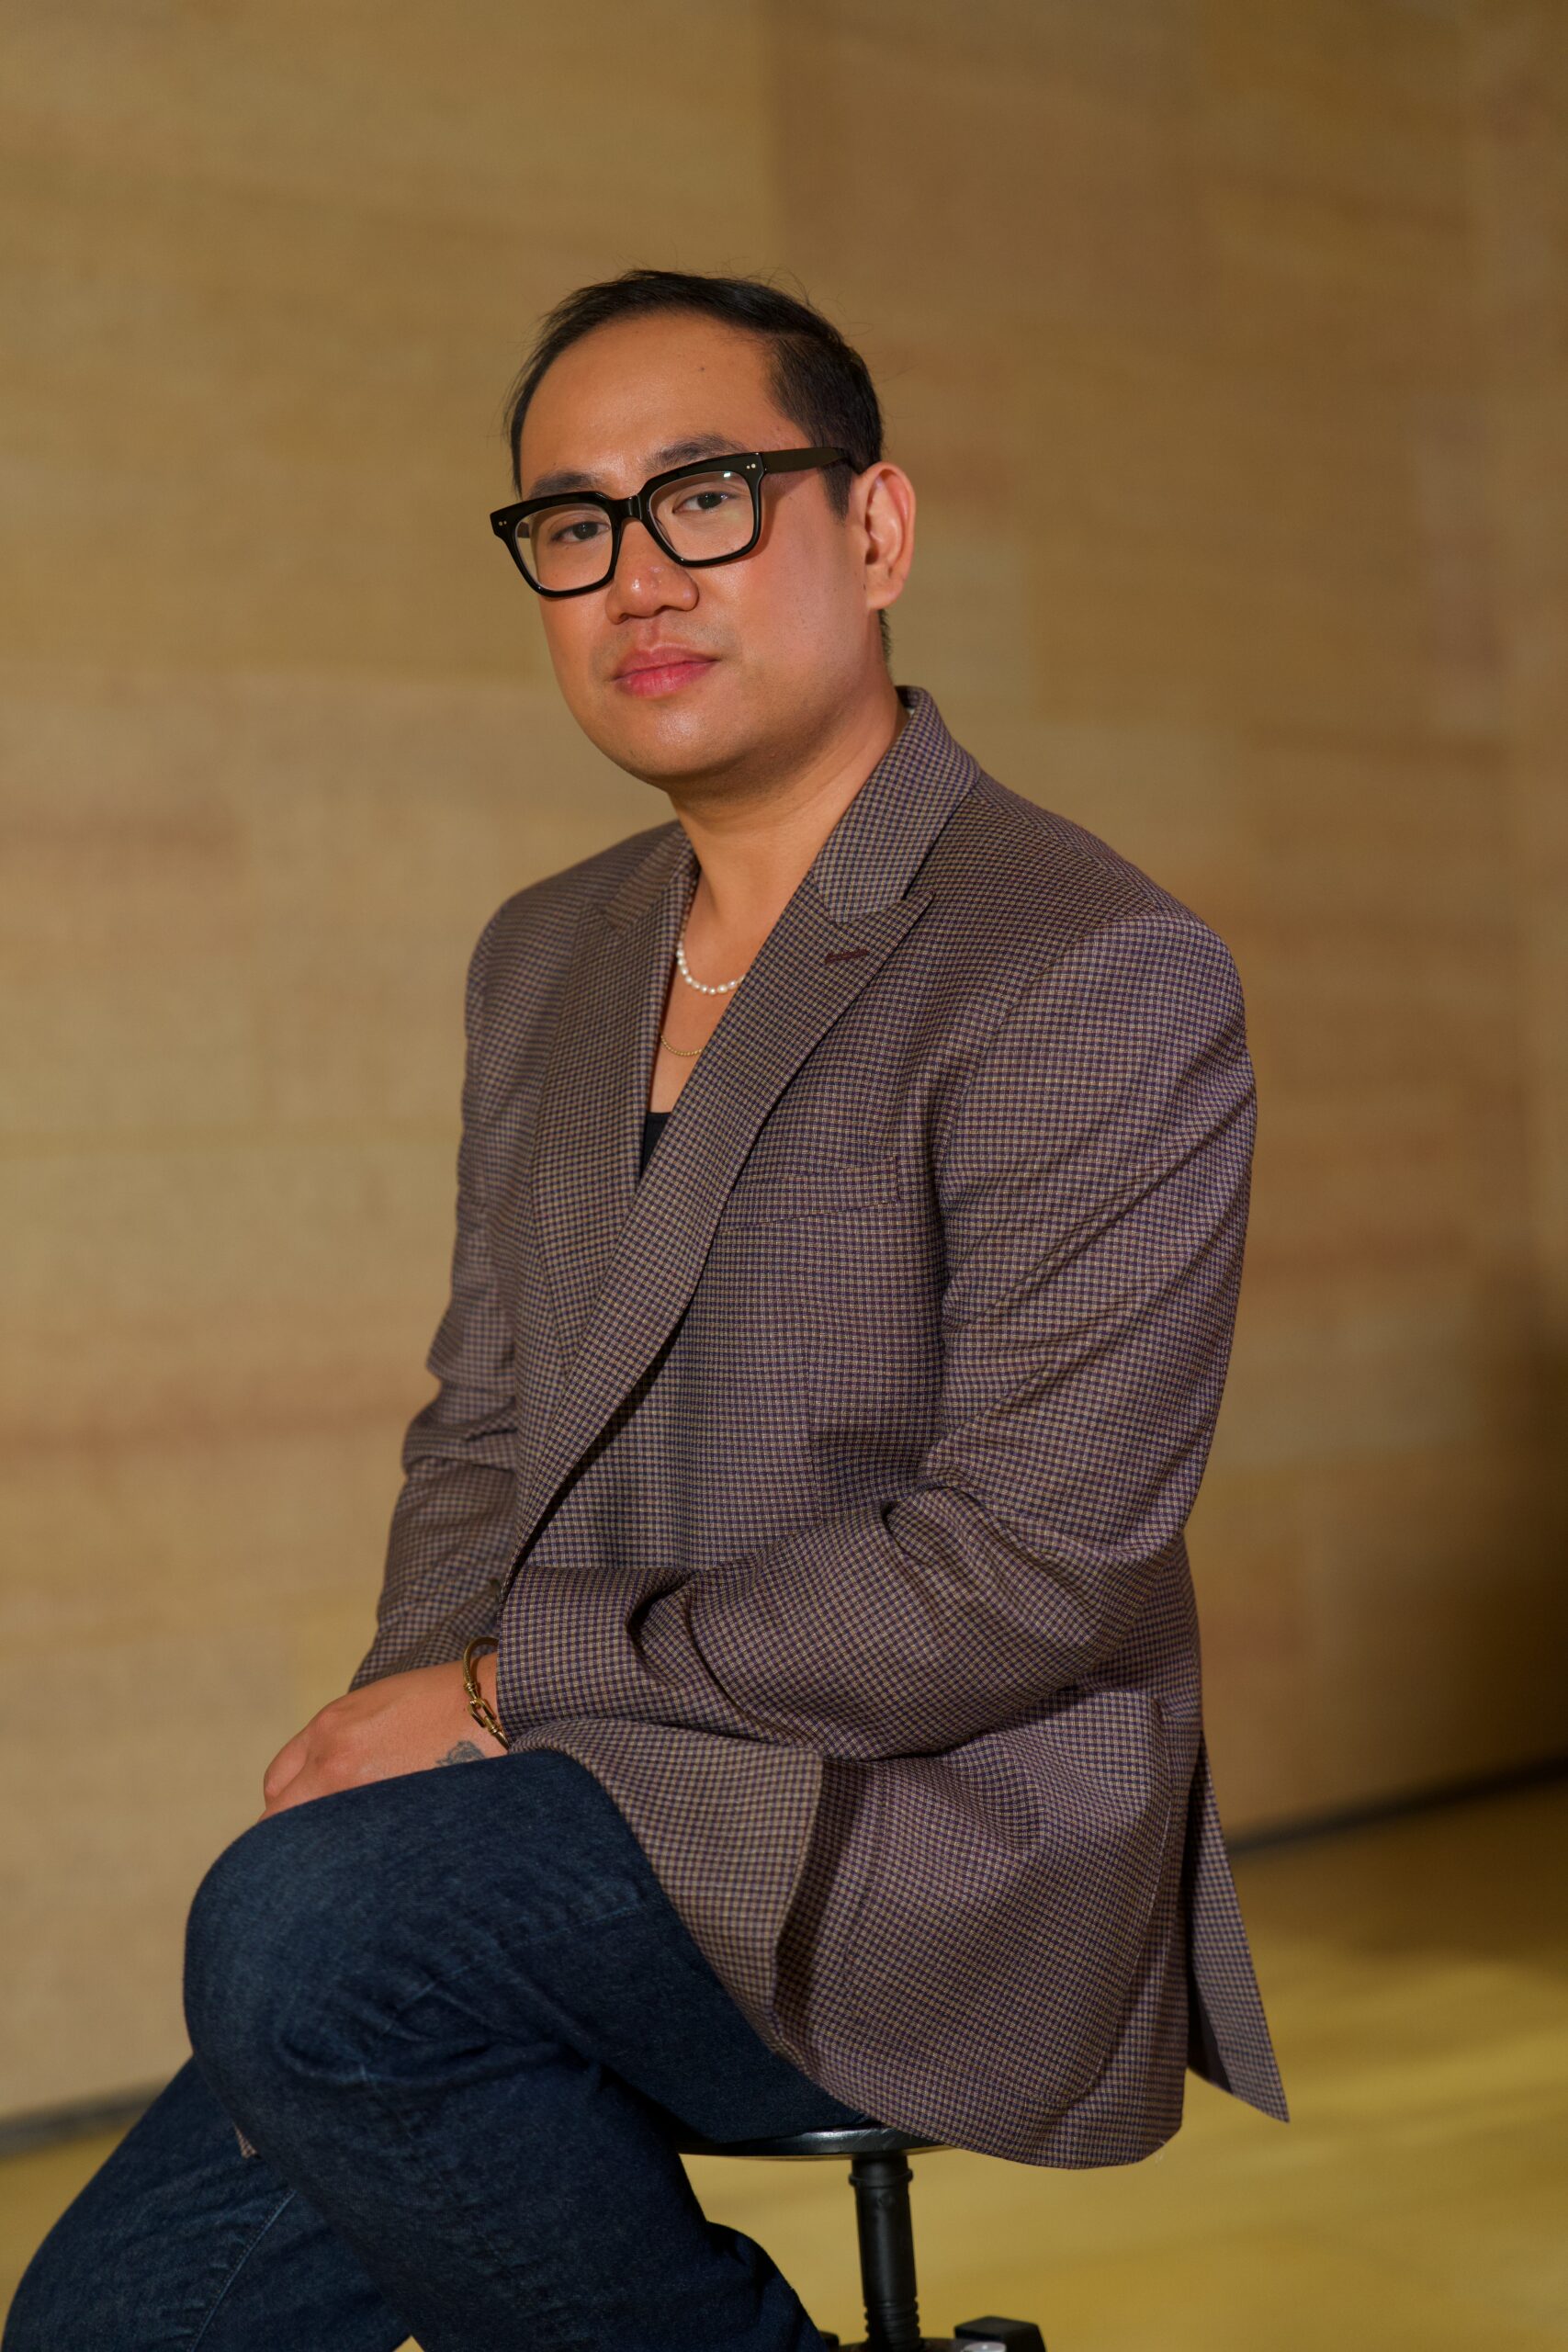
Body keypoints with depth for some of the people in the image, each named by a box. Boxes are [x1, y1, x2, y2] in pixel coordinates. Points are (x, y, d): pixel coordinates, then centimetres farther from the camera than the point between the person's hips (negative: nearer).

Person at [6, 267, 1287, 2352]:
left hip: (932, 1848, -7)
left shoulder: (1100, 974, -12)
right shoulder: (546, 959, 13)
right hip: (583, 1811, 7)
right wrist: (389, 1731, -3)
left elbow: (1025, 1573, -19)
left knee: (298, 1930, -29)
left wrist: (509, 1683, -14)